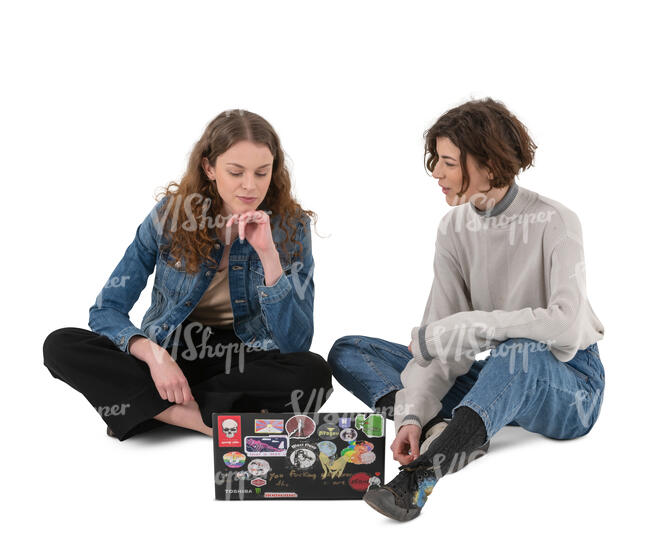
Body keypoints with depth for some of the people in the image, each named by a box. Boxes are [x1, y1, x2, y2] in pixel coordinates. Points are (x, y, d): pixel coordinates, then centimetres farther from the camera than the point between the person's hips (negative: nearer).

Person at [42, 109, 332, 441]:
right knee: (60, 346, -22)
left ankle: (148, 406, -23)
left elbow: (295, 344, -18)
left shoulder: (290, 226, -11)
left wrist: (268, 254, -27)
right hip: (170, 348, 1)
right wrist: (153, 353, -27)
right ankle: (209, 419, -26)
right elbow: (105, 311, -7)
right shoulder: (173, 213, -9)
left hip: (244, 357, -1)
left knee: (314, 373, -33)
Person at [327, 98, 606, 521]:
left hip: (570, 387, -5)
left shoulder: (554, 223, -16)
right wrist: (413, 414, -23)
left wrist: (462, 328, -26)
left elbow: (566, 324, -30)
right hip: (495, 376, 6)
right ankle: (440, 430, -30)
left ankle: (421, 476, -49)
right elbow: (440, 335, -9)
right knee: (347, 352, -7)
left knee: (519, 352, -43)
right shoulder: (455, 228, -1)